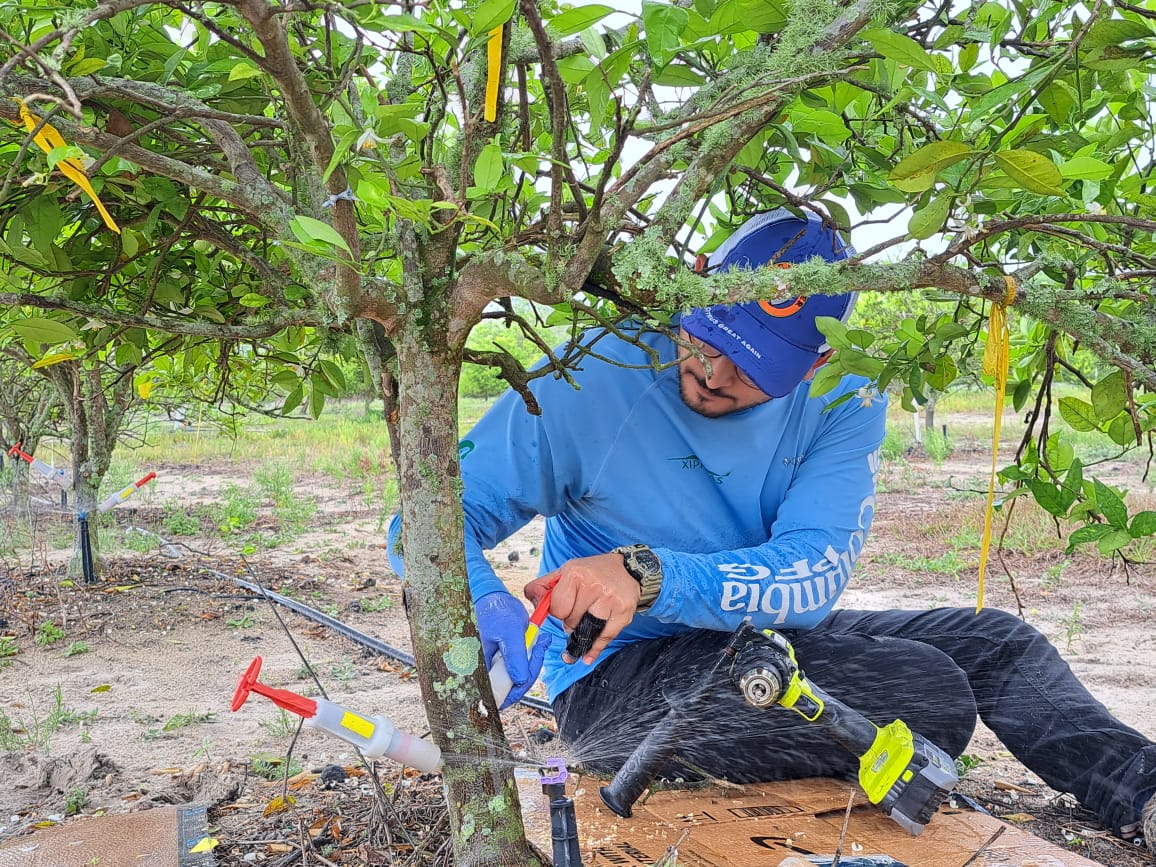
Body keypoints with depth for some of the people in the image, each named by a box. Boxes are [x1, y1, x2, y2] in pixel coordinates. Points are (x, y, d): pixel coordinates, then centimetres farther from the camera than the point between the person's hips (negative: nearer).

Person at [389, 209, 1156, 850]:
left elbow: (814, 575, -23)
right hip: (619, 673, -5)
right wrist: (485, 606, -40)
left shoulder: (841, 398, -10)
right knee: (923, 694, -21)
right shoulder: (589, 379, -20)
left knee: (995, 641, 1)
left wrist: (649, 576, -38)